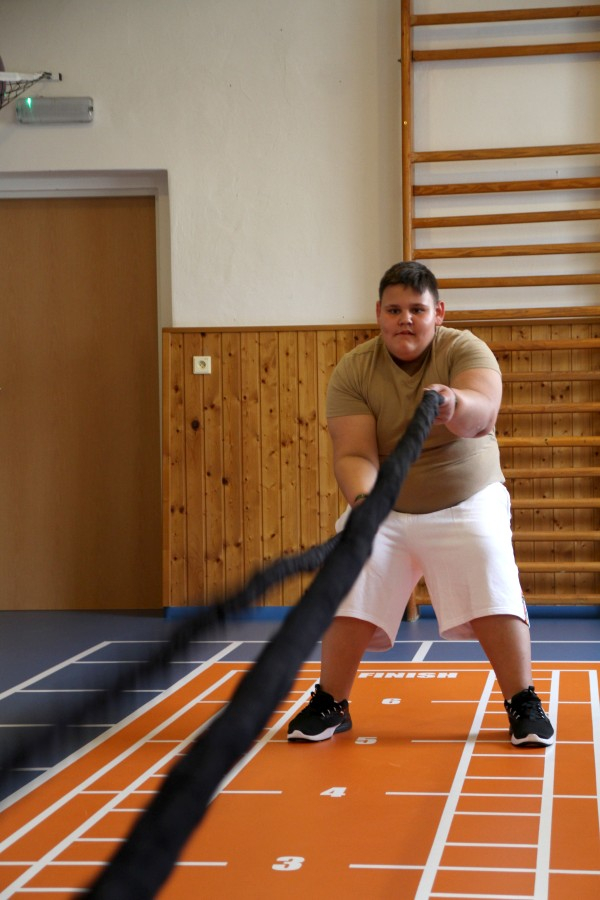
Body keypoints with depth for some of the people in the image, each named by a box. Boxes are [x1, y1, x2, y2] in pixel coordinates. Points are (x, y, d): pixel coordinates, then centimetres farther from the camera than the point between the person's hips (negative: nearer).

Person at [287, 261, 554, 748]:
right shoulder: (353, 371, -11)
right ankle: (330, 705, 11)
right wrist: (362, 497, -41)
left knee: (495, 594, -17)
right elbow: (354, 452, -18)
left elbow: (483, 411, -37)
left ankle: (524, 705, -3)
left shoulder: (466, 350, -16)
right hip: (384, 508, 2)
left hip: (467, 503, -1)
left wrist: (456, 406, -62)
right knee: (348, 600, -7)